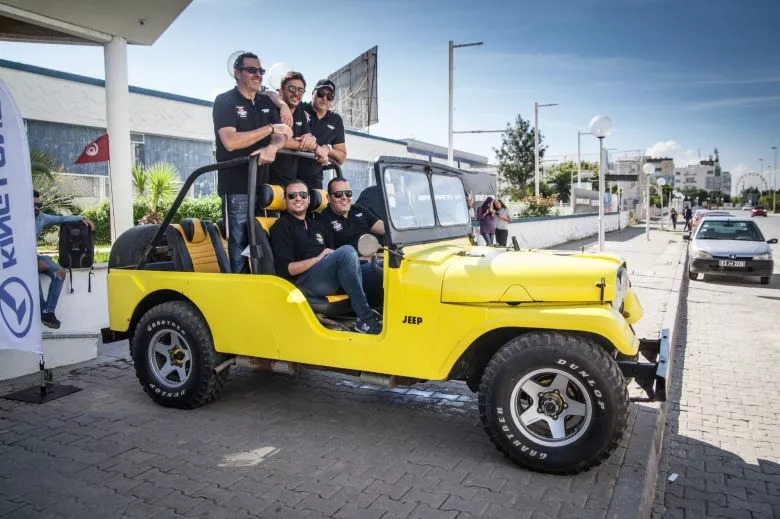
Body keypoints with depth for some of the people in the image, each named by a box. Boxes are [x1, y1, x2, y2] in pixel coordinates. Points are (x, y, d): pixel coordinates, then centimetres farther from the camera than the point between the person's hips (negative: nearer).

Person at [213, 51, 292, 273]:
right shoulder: (225, 101, -2)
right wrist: (270, 129, -13)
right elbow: (230, 141, -16)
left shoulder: (266, 103, 16)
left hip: (263, 184, 6)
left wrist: (272, 147, -20)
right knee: (240, 246, -5)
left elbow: (281, 136, 5)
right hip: (237, 187, -6)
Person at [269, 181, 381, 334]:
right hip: (304, 282, -7)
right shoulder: (281, 227, 6)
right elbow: (284, 269, -6)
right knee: (346, 251, -29)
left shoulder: (317, 226, 28)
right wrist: (318, 259, -10)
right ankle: (365, 319, -30)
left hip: (333, 280, 7)